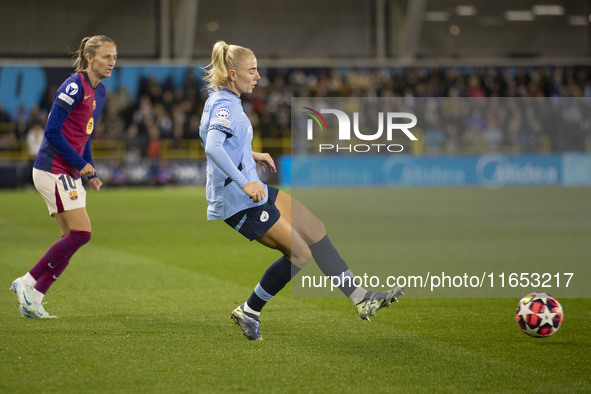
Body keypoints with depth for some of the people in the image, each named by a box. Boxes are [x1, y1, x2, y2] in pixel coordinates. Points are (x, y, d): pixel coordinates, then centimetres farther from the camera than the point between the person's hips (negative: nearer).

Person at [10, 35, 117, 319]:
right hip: (53, 170, -9)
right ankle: (29, 283, -4)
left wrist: (90, 172, 14)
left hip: (69, 172, 9)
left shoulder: (99, 91, 13)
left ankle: (31, 299, 9)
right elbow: (52, 130, -18)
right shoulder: (74, 87, -16)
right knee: (81, 232, -14)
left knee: (71, 238, 5)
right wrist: (81, 164, -14)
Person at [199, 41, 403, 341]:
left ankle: (361, 298, 12)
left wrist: (251, 155, 28)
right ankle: (249, 312, 7)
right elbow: (212, 148, -37)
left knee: (313, 228, 9)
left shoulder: (224, 101, 11)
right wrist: (244, 183, -41)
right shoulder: (223, 106, -20)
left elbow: (208, 134, 28)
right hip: (238, 203, -11)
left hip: (251, 191, 11)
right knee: (299, 252, -7)